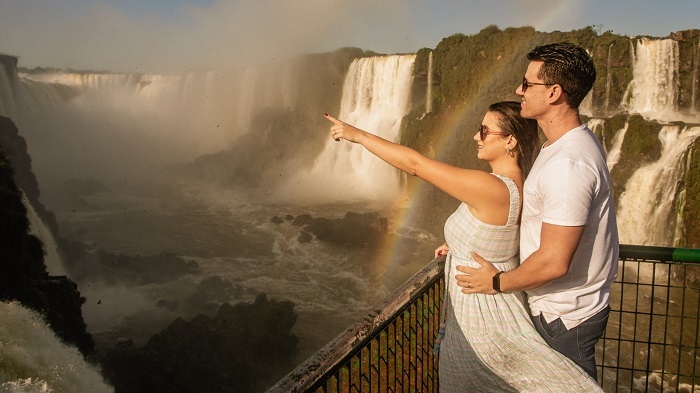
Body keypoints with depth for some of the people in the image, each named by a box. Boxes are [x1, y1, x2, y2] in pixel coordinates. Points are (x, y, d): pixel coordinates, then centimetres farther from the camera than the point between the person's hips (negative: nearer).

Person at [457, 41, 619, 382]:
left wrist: (497, 283, -13)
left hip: (564, 317, -10)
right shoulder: (572, 142, 5)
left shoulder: (568, 164, -29)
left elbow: (554, 261, -30)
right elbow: (538, 220, 13)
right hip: (558, 307, 10)